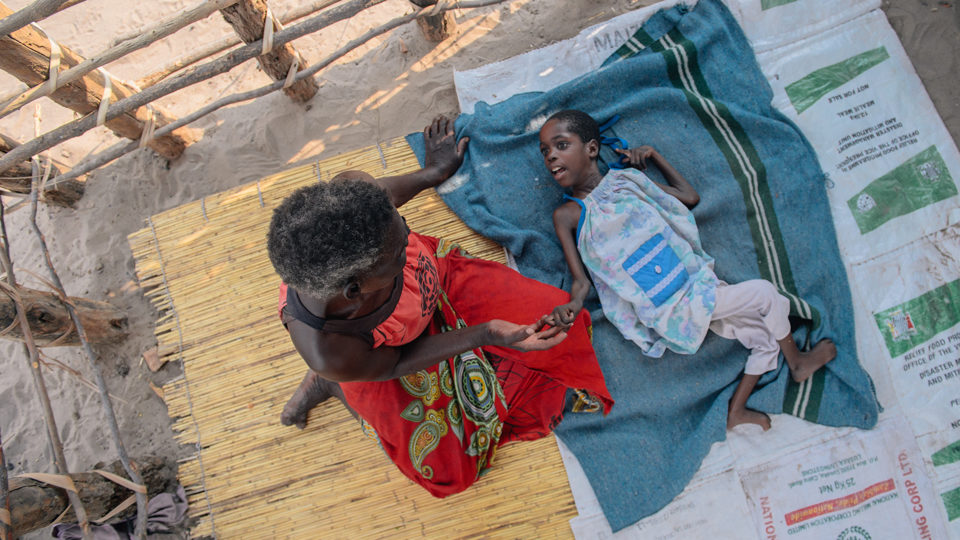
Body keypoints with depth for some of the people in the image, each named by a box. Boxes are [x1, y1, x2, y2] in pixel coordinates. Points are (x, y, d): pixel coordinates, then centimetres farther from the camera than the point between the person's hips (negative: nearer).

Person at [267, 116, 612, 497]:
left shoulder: (350, 191, -39)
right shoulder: (327, 353, -45)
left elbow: (383, 190, -10)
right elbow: (392, 366, -20)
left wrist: (434, 172, 10)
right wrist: (486, 334, -25)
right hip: (384, 354, -3)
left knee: (553, 317, 6)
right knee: (446, 466, 17)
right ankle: (329, 383, 23)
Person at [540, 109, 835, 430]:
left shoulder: (624, 179, 4)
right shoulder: (568, 214, -9)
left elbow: (690, 198, 15)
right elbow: (581, 281, -10)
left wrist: (653, 155, 10)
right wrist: (571, 306, -32)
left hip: (699, 284, 6)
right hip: (675, 309, -6)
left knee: (767, 337, 13)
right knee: (764, 293, -11)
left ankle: (735, 410, 28)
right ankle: (797, 363, 16)